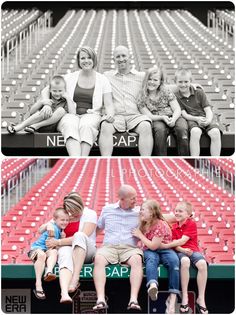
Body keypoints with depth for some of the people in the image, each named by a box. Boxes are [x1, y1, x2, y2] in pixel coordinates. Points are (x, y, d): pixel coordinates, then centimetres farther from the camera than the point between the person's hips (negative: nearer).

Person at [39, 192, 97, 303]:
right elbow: (41, 229, 20)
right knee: (65, 257, -38)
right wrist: (48, 225, -7)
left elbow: (82, 236, -12)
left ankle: (75, 279, -42)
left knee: (79, 235, -37)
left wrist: (58, 242, -14)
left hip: (85, 251, -2)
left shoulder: (90, 214, 1)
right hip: (67, 248, 2)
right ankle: (64, 294, -65)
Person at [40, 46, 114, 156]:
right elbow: (45, 91, 16)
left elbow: (108, 105, 7)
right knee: (71, 126, -37)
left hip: (91, 115, 0)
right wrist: (47, 104, -6)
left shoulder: (102, 80, 13)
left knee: (86, 126, -38)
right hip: (71, 115, 0)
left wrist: (110, 115, -17)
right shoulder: (70, 78, 15)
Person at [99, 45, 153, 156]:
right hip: (115, 116, 0)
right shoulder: (107, 76, 20)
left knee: (146, 127, -33)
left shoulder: (141, 77, 18)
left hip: (135, 115, 0)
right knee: (105, 127, -33)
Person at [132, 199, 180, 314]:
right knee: (151, 258, -35)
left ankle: (172, 297, -41)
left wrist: (140, 235, -11)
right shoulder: (143, 225, 9)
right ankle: (153, 285, -66)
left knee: (174, 260, -36)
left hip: (164, 250, -3)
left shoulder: (161, 225, -13)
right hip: (149, 251, 3)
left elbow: (153, 246, -18)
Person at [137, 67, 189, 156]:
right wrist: (162, 117, -22)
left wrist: (173, 119, -21)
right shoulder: (142, 97, 6)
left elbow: (177, 109, 1)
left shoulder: (166, 91, 7)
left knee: (182, 129, -33)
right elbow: (149, 116, -2)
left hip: (173, 117, 1)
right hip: (157, 120, -1)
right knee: (160, 129, -37)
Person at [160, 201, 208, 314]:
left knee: (202, 264, -34)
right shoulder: (174, 227, 15)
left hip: (192, 250, -1)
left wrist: (165, 245, -14)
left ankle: (201, 299, -24)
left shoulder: (191, 224, -1)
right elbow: (175, 244, 4)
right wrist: (182, 250, -19)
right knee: (185, 261, -37)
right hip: (180, 251, 1)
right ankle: (184, 297, -32)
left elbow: (182, 241, -11)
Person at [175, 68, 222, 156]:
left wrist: (208, 120, -17)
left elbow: (208, 110, 6)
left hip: (205, 118, 2)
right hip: (192, 119, -2)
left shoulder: (199, 93, 11)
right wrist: (197, 119, -19)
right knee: (195, 131, -37)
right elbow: (184, 114, -1)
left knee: (215, 132, -29)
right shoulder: (176, 97, 7)